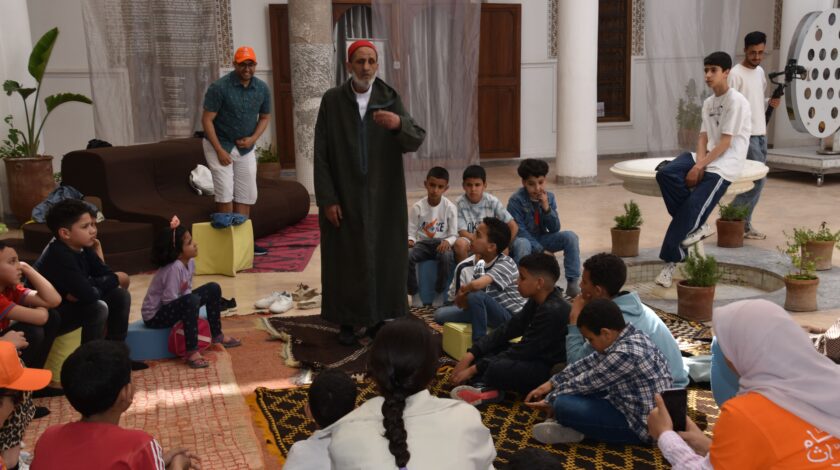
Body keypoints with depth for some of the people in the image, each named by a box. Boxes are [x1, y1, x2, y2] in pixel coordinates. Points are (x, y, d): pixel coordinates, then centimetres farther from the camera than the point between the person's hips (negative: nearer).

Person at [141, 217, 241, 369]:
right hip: (155, 315, -9)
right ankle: (191, 351, -31)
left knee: (213, 289, 8)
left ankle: (217, 335, 19)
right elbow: (169, 300, -31)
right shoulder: (174, 268, -30)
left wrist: (190, 311, -12)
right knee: (192, 301, -36)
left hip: (174, 306, 9)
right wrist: (191, 307, -19)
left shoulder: (190, 262, -4)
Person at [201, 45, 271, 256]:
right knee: (225, 194, -10)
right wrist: (220, 150, -18)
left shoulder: (262, 88, -2)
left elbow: (265, 117, 11)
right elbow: (207, 120, -15)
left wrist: (253, 138, -7)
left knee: (246, 195, 6)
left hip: (246, 147, 5)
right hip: (220, 145, -5)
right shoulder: (219, 87, -17)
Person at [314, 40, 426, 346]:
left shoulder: (390, 99, 0)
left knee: (383, 256, 8)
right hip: (344, 197, -1)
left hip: (383, 197, 2)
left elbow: (416, 141, -10)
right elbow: (321, 155, -4)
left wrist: (399, 124, -31)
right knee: (346, 259, 5)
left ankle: (377, 318, 23)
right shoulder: (332, 100, -4)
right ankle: (346, 322, 20)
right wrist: (327, 199, -9)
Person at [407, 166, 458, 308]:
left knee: (446, 257, -37)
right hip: (422, 243, 1)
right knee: (406, 256, -32)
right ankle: (414, 293, -10)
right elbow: (411, 232, 1)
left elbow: (454, 235, -4)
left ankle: (440, 293, -12)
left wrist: (447, 241, -27)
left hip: (441, 243, -1)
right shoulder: (418, 207, -4)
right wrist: (410, 240, -23)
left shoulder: (450, 207, -6)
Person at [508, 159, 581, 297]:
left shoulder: (549, 197, -4)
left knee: (570, 236, -17)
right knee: (522, 244, -39)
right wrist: (542, 251, -26)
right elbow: (519, 231, -20)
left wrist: (547, 208, -21)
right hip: (524, 240, -5)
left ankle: (572, 284, -16)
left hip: (542, 239, 5)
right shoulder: (516, 200, -17)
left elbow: (555, 229, -5)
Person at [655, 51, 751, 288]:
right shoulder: (708, 103, 17)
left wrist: (700, 166, -18)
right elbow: (703, 137, 10)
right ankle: (697, 226, -8)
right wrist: (699, 162, -10)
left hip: (725, 165, -7)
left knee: (692, 206, -20)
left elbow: (725, 142, -14)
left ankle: (670, 259, -7)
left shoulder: (736, 101, -8)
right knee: (665, 174, -20)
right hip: (707, 159, 7)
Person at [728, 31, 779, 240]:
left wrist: (770, 103, 3)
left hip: (761, 133, 8)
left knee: (755, 179, 8)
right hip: (746, 134, -8)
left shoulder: (760, 72, 15)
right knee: (759, 178, -11)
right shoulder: (736, 74, -11)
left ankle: (743, 223, 14)